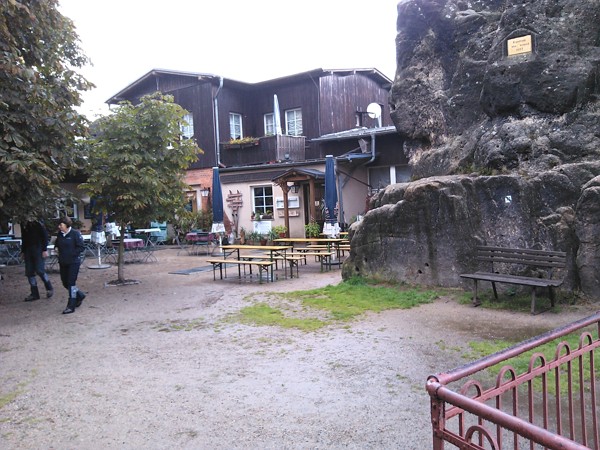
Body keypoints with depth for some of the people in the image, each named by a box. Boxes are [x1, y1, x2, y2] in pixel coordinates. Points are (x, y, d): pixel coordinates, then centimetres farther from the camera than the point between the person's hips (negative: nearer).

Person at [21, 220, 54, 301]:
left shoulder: (38, 225, -3)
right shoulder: (24, 226, 13)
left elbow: (45, 237, -7)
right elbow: (23, 240, 19)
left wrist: (45, 250, -13)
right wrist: (23, 251, 16)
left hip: (38, 250, -6)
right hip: (28, 251, 6)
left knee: (40, 270, -13)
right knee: (29, 272, 4)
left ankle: (49, 288, 8)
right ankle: (34, 293, 11)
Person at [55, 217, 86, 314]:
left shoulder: (75, 233, -12)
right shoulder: (59, 234, 7)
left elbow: (81, 247, -13)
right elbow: (57, 244, 24)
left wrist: (71, 253, -19)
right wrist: (56, 248, 3)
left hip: (73, 262, -7)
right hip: (63, 262, 7)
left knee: (71, 283, -5)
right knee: (65, 282, 12)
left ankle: (71, 307, 2)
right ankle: (80, 295, 35)